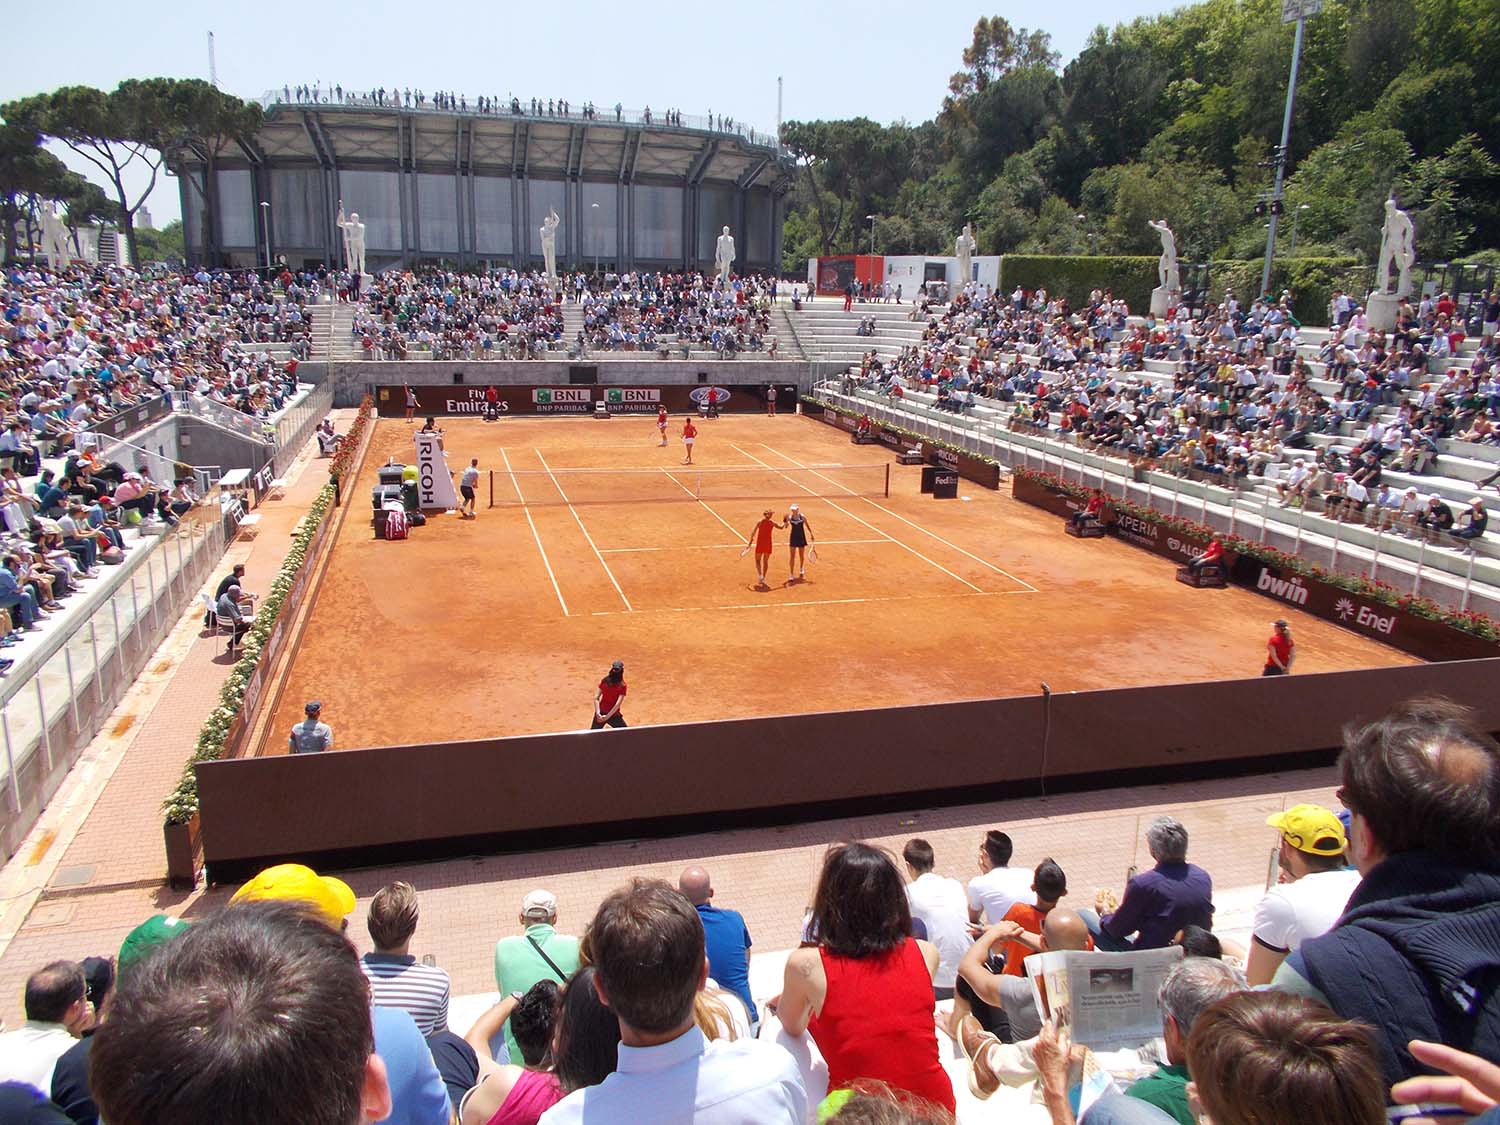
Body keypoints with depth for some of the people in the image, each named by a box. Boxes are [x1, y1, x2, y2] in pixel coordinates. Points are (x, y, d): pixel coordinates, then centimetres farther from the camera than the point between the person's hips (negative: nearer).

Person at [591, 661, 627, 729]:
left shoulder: (604, 681, -2)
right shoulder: (622, 686, -12)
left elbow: (596, 698, -9)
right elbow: (618, 704, -20)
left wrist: (598, 713, -16)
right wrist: (607, 716, -20)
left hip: (601, 713, 4)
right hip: (613, 715, -4)